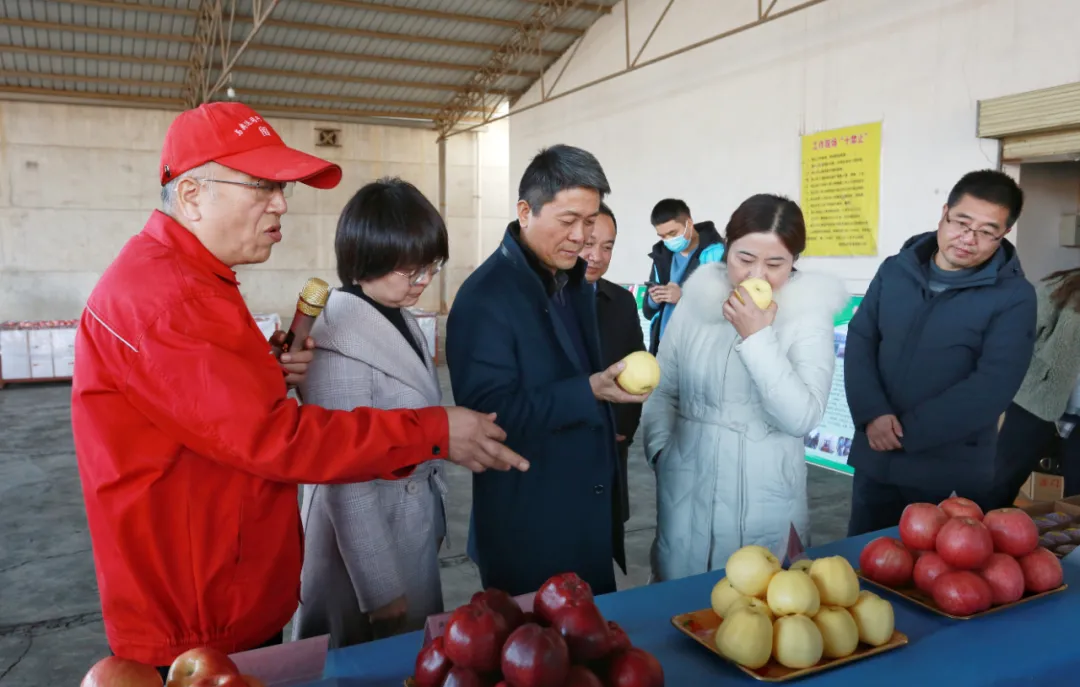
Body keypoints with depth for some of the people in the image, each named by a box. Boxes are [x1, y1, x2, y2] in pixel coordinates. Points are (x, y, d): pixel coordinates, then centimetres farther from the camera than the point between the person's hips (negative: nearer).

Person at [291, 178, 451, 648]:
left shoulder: (401, 319, 2)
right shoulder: (339, 342, -24)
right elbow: (347, 483, -22)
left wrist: (432, 521, 15)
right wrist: (381, 588, -17)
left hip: (415, 533, 8)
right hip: (369, 538, -8)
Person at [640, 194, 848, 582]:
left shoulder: (809, 317, -8)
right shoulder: (696, 303, -1)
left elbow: (802, 418, -16)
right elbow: (662, 391, 7)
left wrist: (758, 337, -19)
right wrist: (661, 451, -3)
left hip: (764, 499, -2)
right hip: (687, 492, 2)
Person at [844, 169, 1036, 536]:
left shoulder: (1014, 296, -7)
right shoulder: (895, 270, 4)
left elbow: (993, 386, -15)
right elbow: (859, 340, 0)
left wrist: (907, 431, -18)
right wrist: (871, 413, -16)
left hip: (953, 474, -3)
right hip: (875, 458, 3)